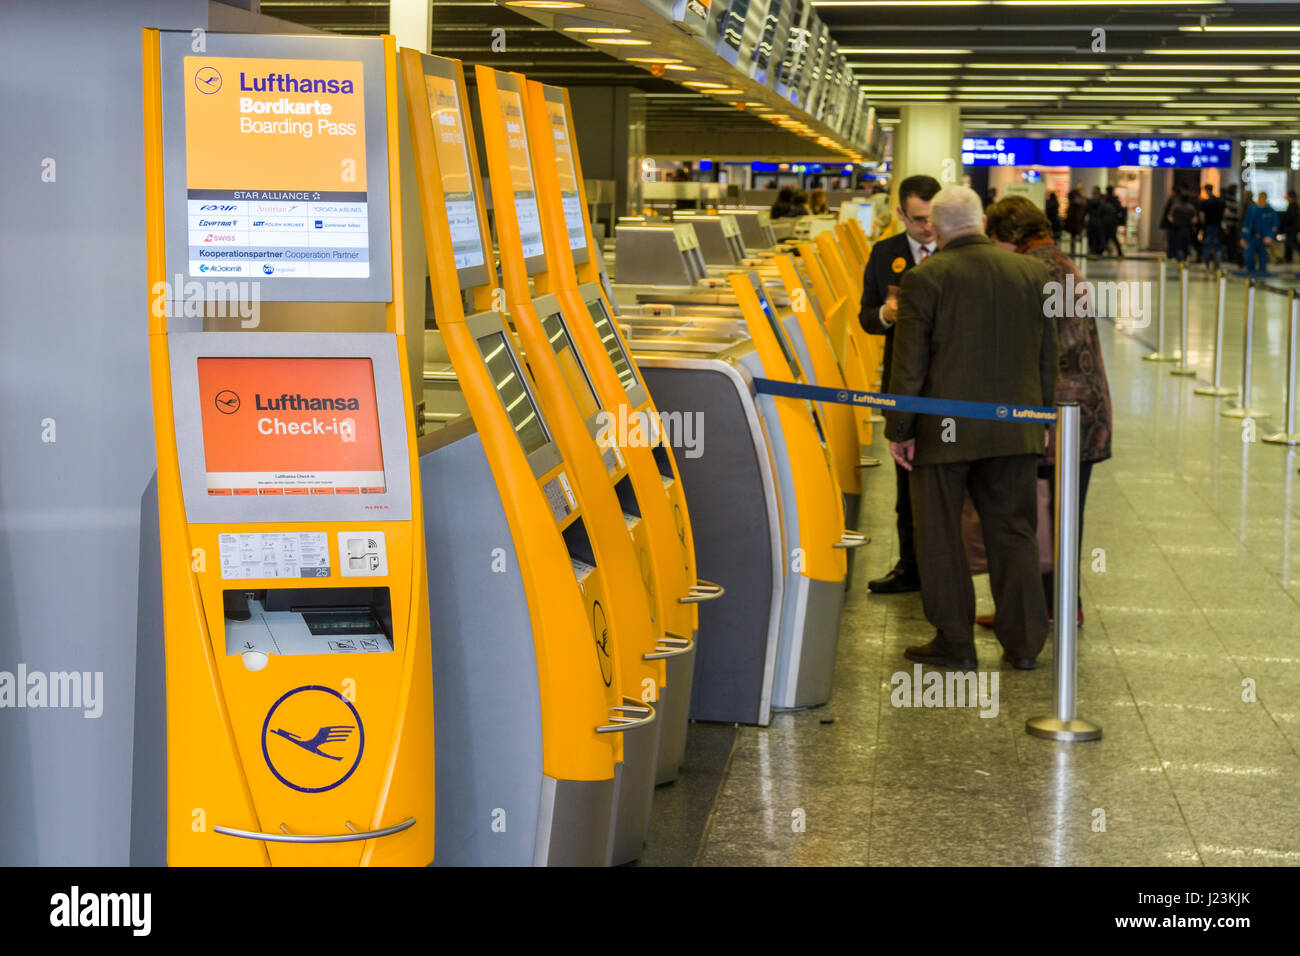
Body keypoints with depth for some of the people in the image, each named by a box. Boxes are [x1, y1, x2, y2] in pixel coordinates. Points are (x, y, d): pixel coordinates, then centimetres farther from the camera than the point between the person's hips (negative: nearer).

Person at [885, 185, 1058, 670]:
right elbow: (1047, 357, 10)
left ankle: (955, 643, 11)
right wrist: (1040, 419, 19)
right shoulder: (1032, 273, 4)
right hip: (1014, 429, 4)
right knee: (1014, 533, 12)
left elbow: (909, 365, -9)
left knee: (941, 536, 7)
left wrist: (899, 429, -2)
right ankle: (1024, 642, 16)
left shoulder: (924, 279, -10)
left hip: (944, 430, -4)